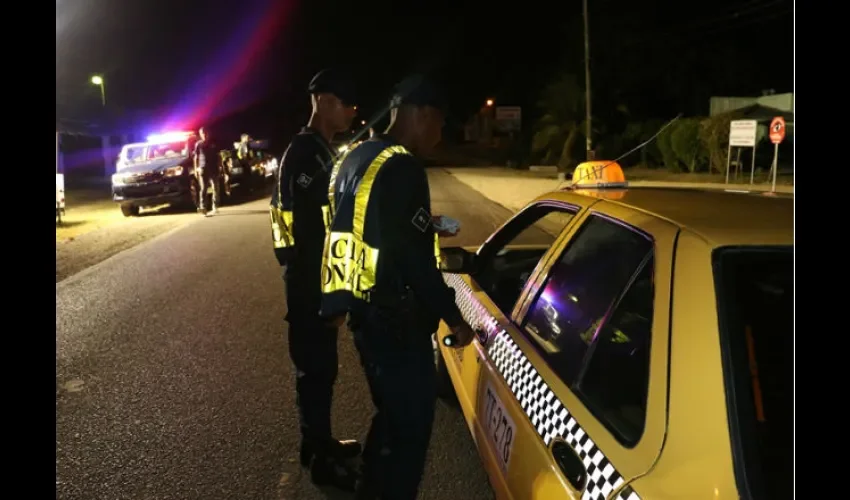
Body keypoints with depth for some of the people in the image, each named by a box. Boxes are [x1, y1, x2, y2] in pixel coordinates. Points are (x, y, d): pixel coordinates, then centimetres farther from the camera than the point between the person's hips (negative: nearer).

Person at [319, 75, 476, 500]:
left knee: (390, 415, 23)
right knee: (411, 424, 3)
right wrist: (452, 316, -12)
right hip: (393, 318, -10)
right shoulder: (401, 167, -18)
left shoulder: (355, 159, 12)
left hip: (364, 311, 10)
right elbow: (413, 256, -21)